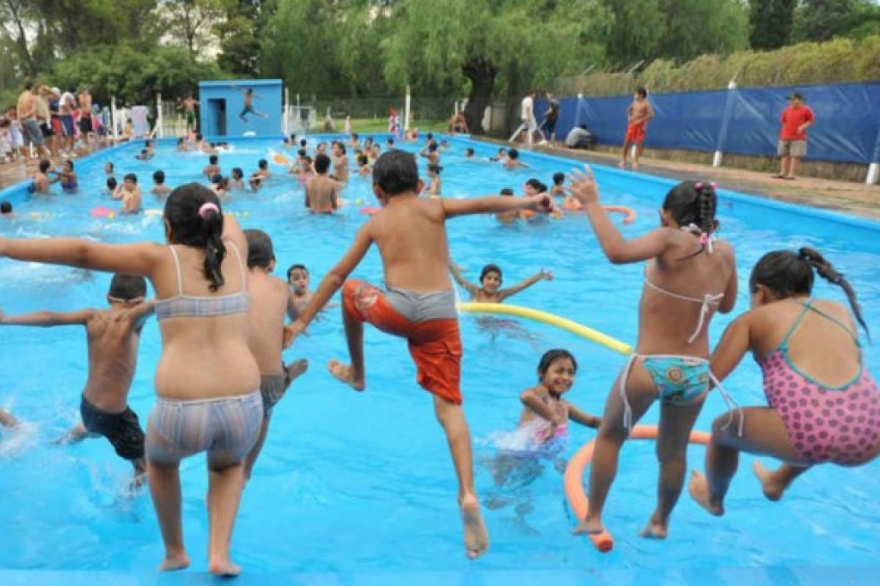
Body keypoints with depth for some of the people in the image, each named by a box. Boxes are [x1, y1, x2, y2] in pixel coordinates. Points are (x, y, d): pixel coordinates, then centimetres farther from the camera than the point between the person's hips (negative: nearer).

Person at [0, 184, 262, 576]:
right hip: (243, 409, 2)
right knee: (229, 465, 38)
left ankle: (174, 552, 48)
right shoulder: (234, 252, 11)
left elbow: (83, 251, 5)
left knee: (159, 459, 37)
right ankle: (219, 553, 21)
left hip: (181, 413, -2)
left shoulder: (163, 258, 4)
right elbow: (228, 221, 33)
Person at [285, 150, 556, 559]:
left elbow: (336, 276, 19)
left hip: (397, 311, -1)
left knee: (350, 291, 31)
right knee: (449, 407, 6)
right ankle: (468, 494, -11)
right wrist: (527, 201, 1)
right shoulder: (435, 207, 17)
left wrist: (302, 321, 25)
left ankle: (357, 373, 42)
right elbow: (482, 204, 0)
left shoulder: (374, 224, 17)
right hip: (441, 315, 1)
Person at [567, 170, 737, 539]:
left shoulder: (671, 240, -13)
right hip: (697, 373, 4)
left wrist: (592, 205, -23)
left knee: (609, 437, 20)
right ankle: (660, 522, 43)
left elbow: (618, 252, -32)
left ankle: (592, 518, 27)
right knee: (673, 451, 26)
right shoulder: (725, 252, 2)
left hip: (650, 367, -4)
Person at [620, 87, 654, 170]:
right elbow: (629, 110, 27)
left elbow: (651, 114, -20)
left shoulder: (646, 104, -11)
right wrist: (629, 117, 9)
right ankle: (623, 160, 13)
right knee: (627, 142, 4)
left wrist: (641, 120, -19)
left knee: (638, 143, -2)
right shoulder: (634, 102, 8)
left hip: (640, 126, -6)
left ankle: (635, 162, 2)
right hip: (632, 124, 6)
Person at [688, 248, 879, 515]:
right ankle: (777, 483, 60)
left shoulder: (753, 319, 10)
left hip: (806, 434, -5)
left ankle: (714, 500, 51)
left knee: (723, 428, 25)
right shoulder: (840, 311, 23)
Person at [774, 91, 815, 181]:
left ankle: (791, 174, -10)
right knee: (784, 155, 4)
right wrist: (787, 127, 9)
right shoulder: (787, 109, 8)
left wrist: (803, 126, -13)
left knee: (795, 156, -8)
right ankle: (782, 173, 7)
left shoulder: (806, 110, -3)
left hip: (798, 137, -5)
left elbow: (812, 120, 1)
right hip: (785, 136, 5)